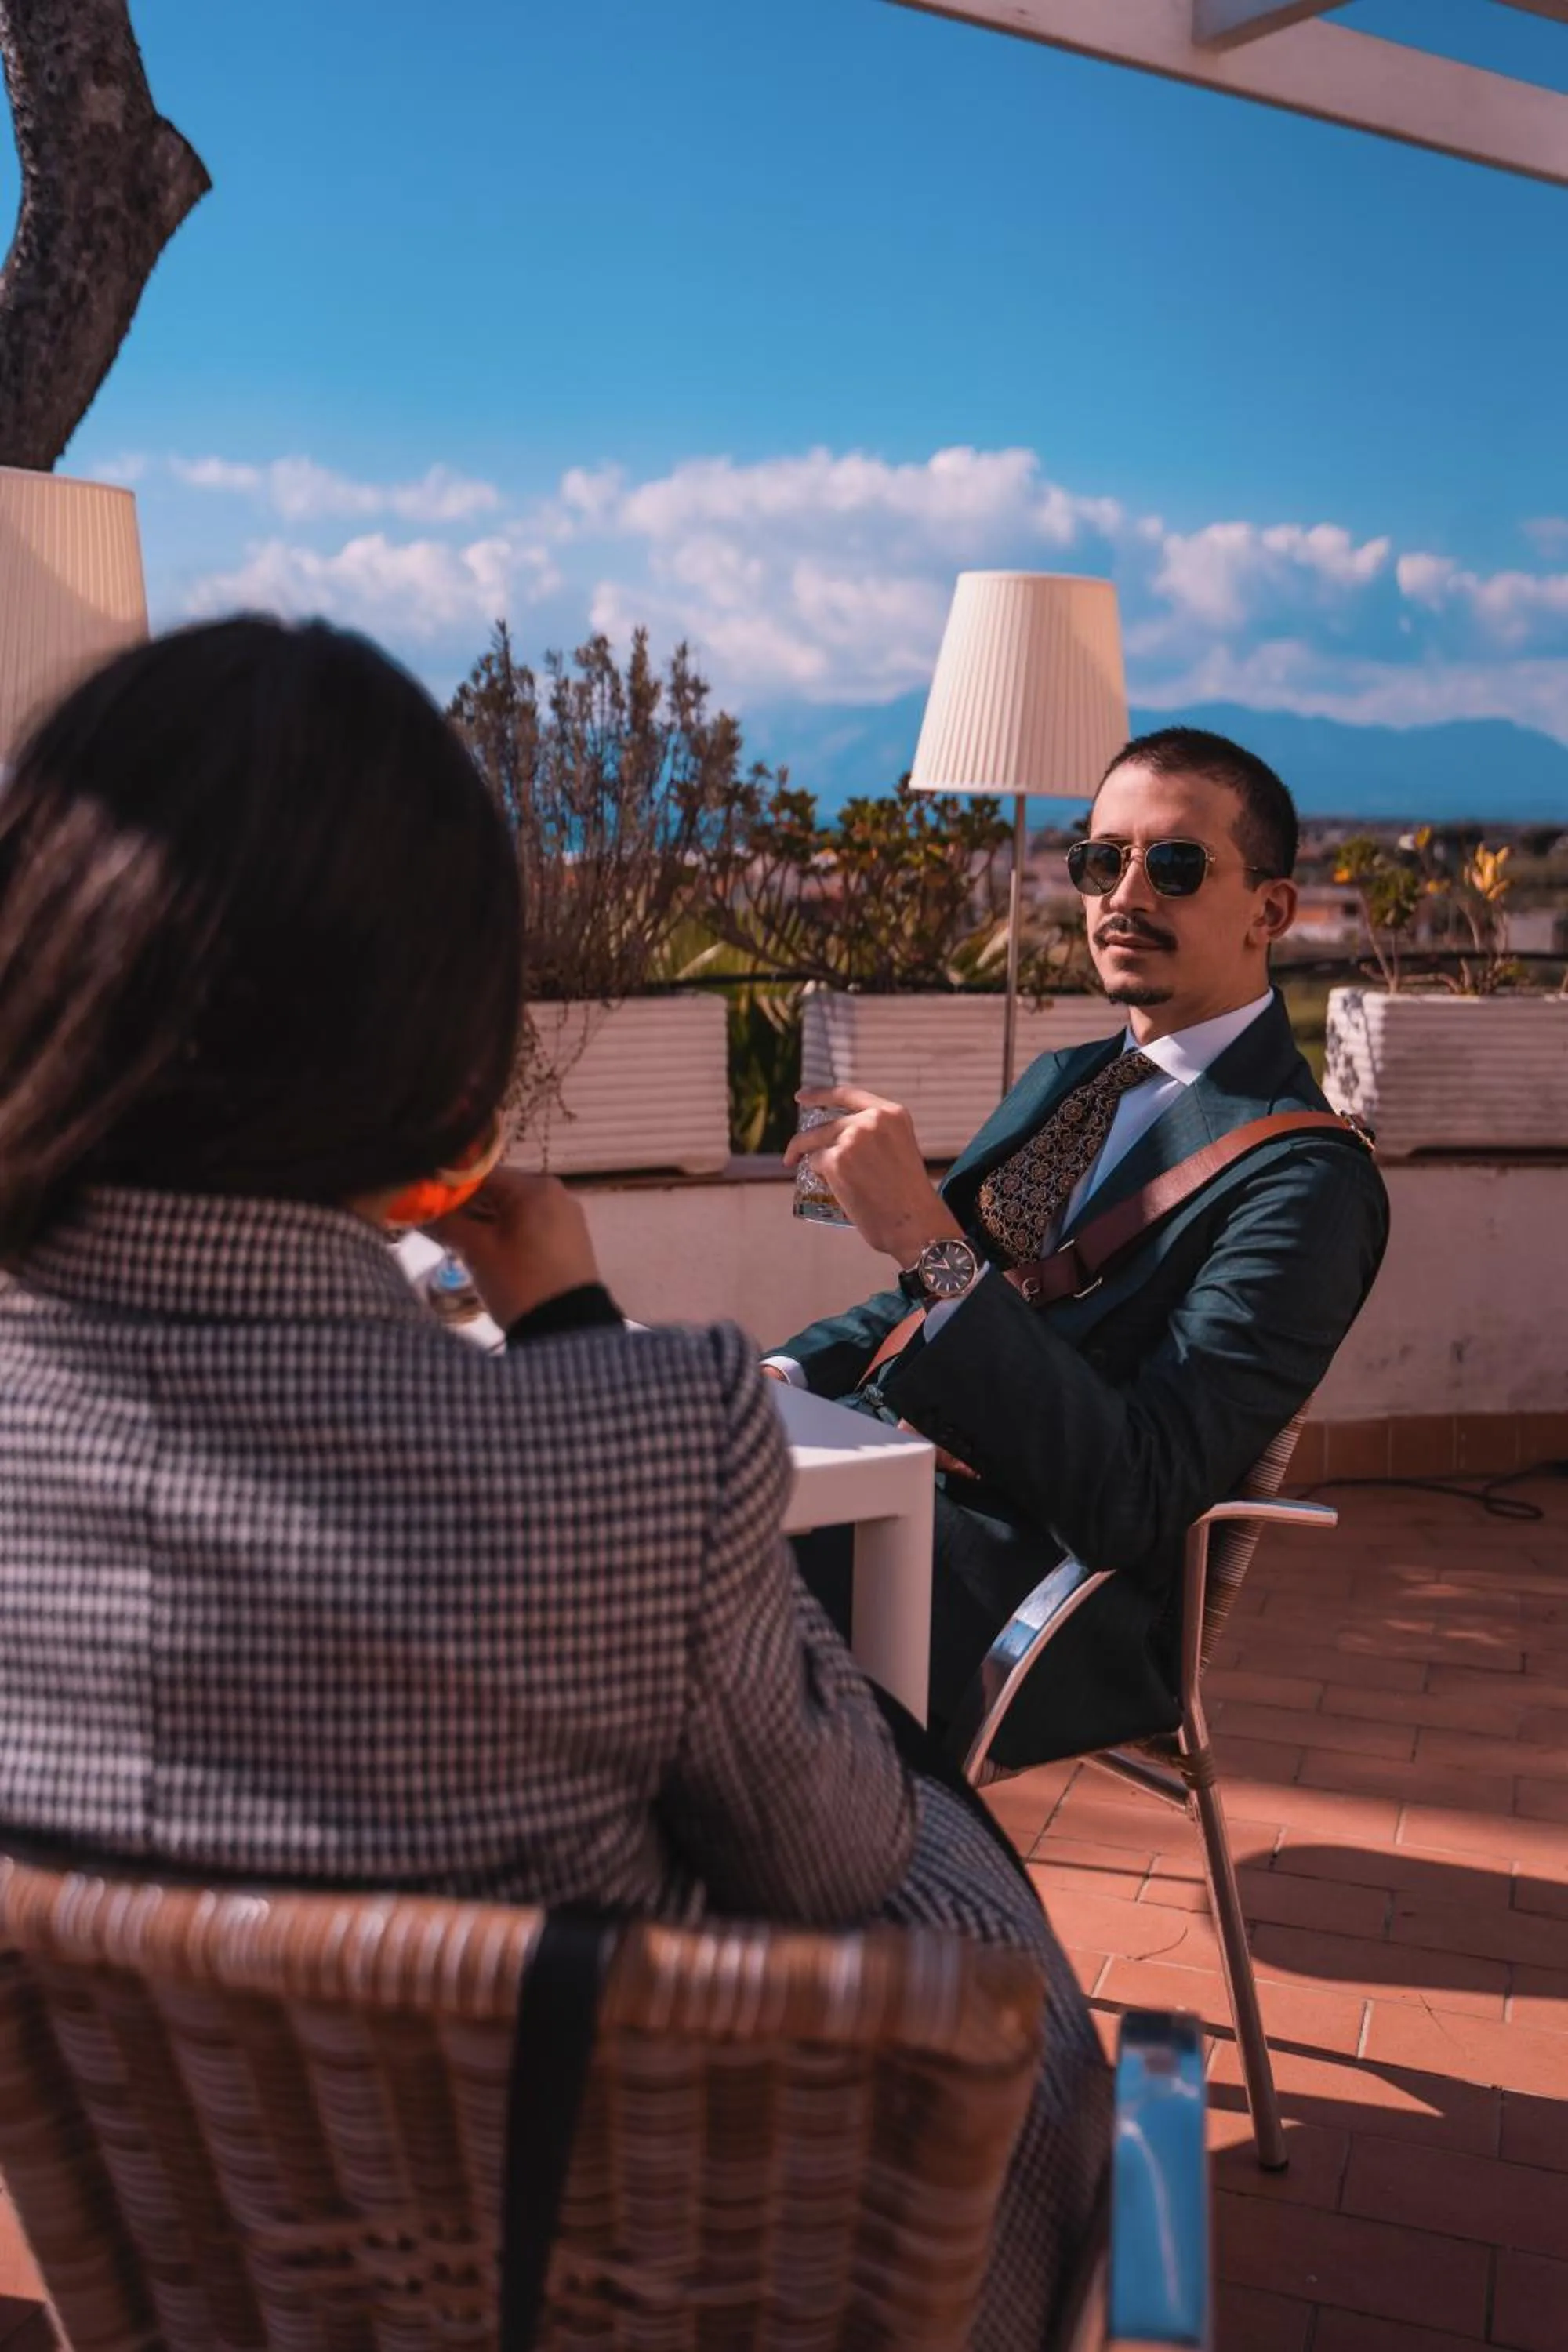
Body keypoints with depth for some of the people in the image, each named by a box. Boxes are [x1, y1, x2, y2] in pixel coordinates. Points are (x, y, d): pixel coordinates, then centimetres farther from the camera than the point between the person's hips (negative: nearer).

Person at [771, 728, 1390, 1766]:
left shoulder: (1304, 1179, -12)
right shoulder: (1060, 1083, 16)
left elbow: (1135, 1499, -21)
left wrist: (930, 1242, -29)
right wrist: (784, 1374, 0)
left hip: (1047, 1573, -8)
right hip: (885, 1474, 8)